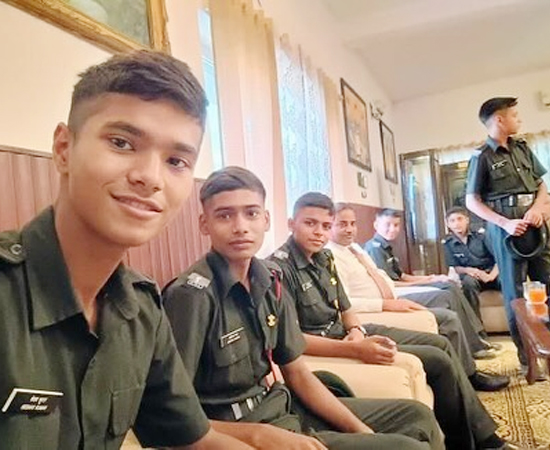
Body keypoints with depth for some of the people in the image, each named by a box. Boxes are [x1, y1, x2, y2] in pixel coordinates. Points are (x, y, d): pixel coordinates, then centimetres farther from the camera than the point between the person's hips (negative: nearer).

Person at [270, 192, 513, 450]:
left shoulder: (323, 258, 5)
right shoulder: (280, 267, -22)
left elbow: (344, 309, 13)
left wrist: (357, 331, -11)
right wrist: (355, 350, -33)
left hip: (346, 333, 9)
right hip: (331, 346, -9)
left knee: (439, 343, 10)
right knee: (439, 360, -10)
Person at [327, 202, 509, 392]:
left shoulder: (356, 248, 15)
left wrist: (397, 300, 3)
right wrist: (387, 304, -23)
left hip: (391, 306, 10)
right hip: (371, 319, -10)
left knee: (448, 317, 5)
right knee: (438, 343, -21)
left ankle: (469, 374, 18)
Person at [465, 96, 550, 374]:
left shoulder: (522, 148, 13)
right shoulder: (482, 157, -5)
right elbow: (472, 201, -6)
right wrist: (505, 223, -16)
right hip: (507, 230, -5)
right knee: (515, 295, 2)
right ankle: (526, 357, 11)